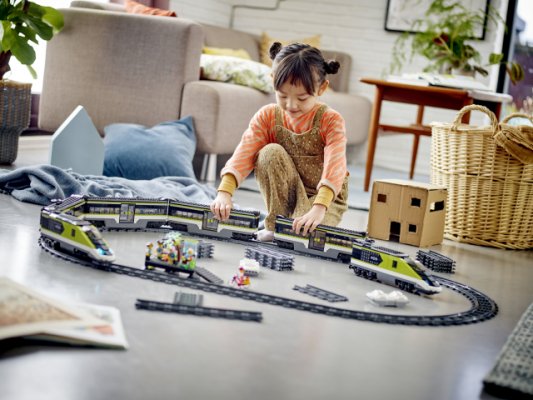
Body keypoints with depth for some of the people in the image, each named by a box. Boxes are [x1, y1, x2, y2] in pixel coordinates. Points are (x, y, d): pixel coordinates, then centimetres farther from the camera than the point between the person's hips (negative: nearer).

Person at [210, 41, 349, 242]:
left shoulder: (331, 121, -18)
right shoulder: (267, 116, -9)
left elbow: (334, 166, -32)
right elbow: (244, 154, -22)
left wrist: (318, 208, -48)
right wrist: (224, 192, -40)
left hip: (325, 196, -3)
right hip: (285, 195, 4)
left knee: (302, 231, -36)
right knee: (271, 153, -26)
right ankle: (274, 226, -16)